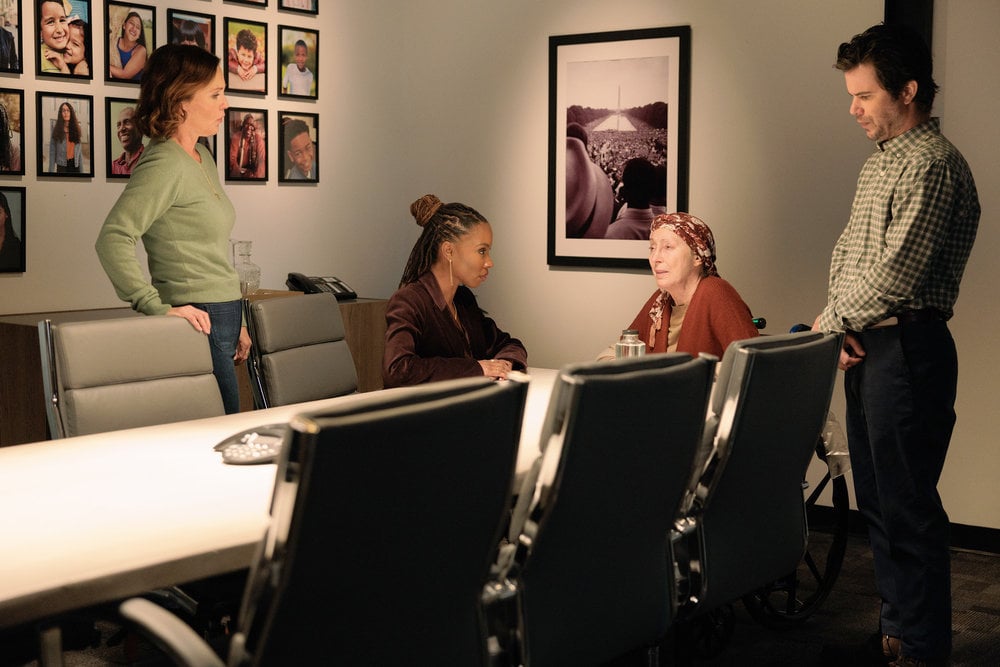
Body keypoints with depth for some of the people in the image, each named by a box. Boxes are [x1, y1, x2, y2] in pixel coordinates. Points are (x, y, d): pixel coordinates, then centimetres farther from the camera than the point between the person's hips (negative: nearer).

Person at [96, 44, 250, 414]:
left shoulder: (202, 158, 15)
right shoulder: (164, 164, -14)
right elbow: (113, 239, -24)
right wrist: (159, 309, -22)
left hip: (221, 317, 9)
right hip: (197, 322, -9)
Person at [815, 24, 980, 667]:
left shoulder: (933, 166, -15)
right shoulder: (880, 161, 16)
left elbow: (895, 273, -20)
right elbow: (846, 252, 16)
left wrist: (829, 322, -7)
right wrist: (844, 326, 0)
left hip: (907, 349, -10)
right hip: (867, 347, 10)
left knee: (909, 507, -3)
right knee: (877, 499, 16)